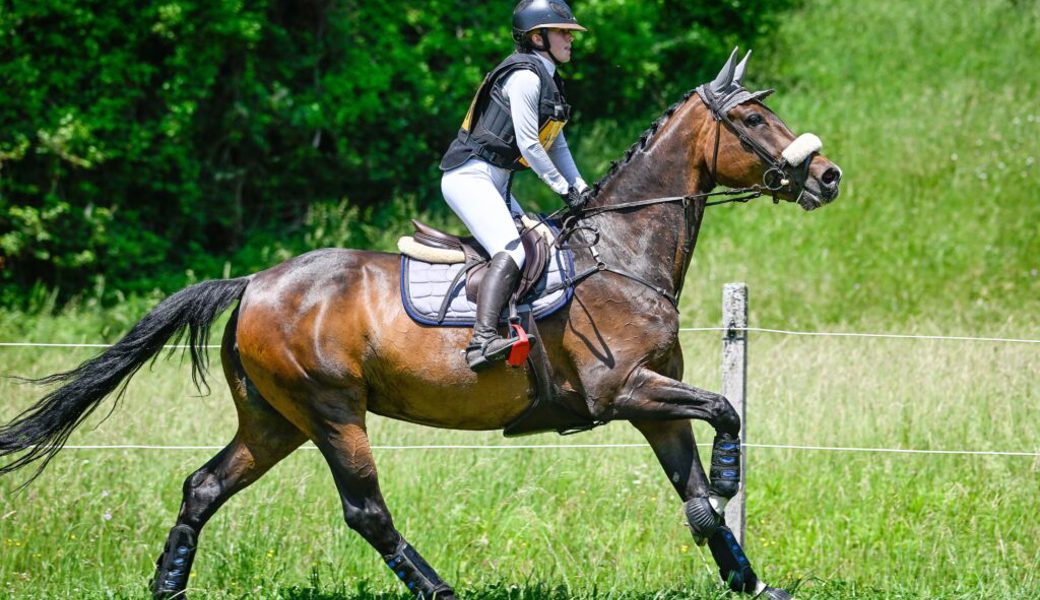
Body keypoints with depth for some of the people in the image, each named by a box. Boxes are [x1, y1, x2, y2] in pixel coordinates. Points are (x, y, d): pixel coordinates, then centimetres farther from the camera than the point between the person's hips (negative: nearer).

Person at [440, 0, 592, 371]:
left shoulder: (547, 82, 18)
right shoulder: (525, 76, -13)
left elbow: (556, 144, 20)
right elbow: (528, 144, -16)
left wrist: (582, 189, 10)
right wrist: (564, 189, -9)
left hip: (494, 185, 11)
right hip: (469, 176, -11)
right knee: (511, 252, -26)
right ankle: (482, 342, -41)